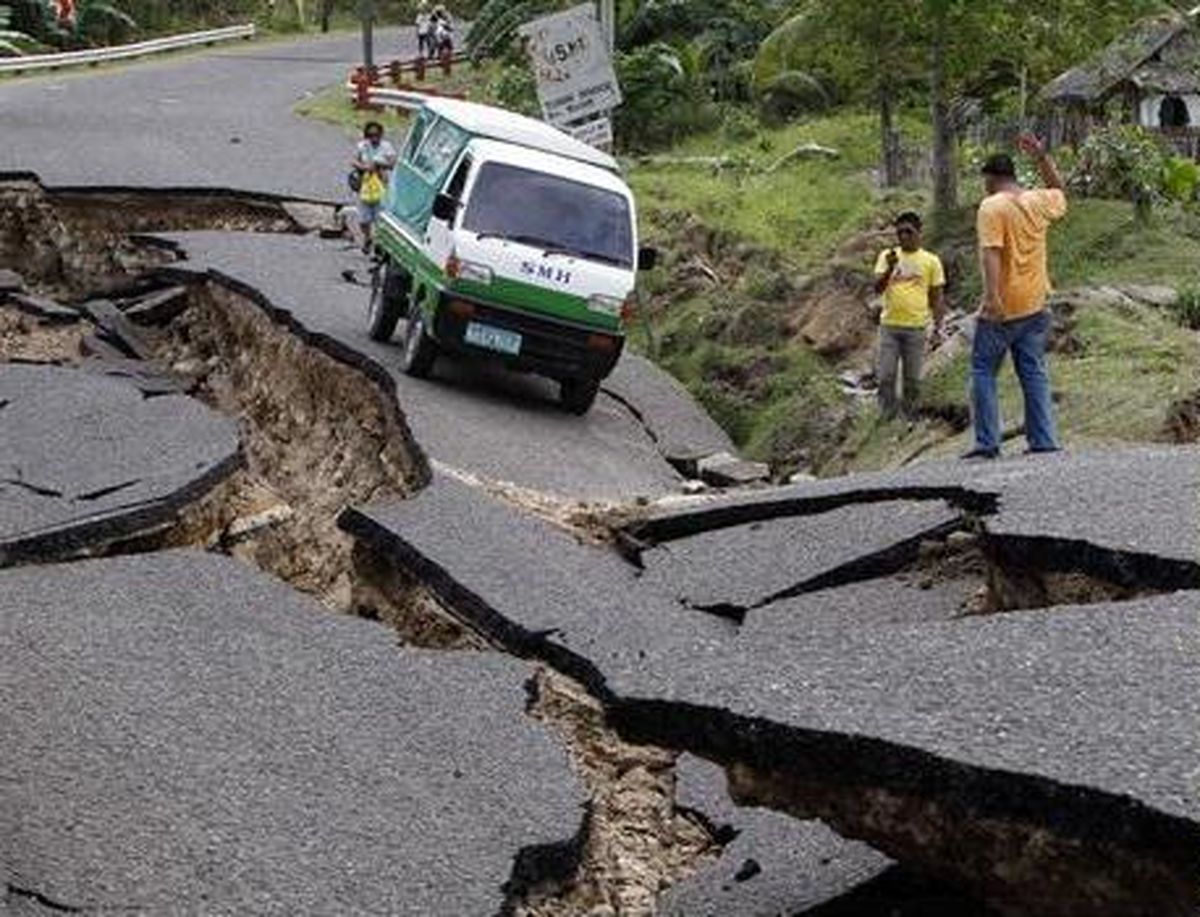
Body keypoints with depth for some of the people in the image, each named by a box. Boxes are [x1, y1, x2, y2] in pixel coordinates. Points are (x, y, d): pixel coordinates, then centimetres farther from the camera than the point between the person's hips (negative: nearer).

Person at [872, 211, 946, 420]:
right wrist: (890, 268, -22)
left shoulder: (931, 261, 3)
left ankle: (910, 419, 13)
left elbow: (937, 297, 7)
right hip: (889, 326, 1)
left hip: (916, 327, -1)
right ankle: (886, 418, 7)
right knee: (885, 376, -1)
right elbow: (878, 288, -5)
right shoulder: (887, 256, 5)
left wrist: (938, 324, -3)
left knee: (912, 379, 4)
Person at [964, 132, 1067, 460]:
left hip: (1001, 308, -6)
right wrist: (1041, 157, 26)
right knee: (1035, 374, 9)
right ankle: (1044, 442, 6)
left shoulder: (992, 206, -11)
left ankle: (987, 443, -2)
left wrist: (992, 295, -29)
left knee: (983, 372, 3)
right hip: (1035, 306, 6)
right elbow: (1058, 191, 32)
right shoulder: (1038, 201, 7)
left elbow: (991, 252, -22)